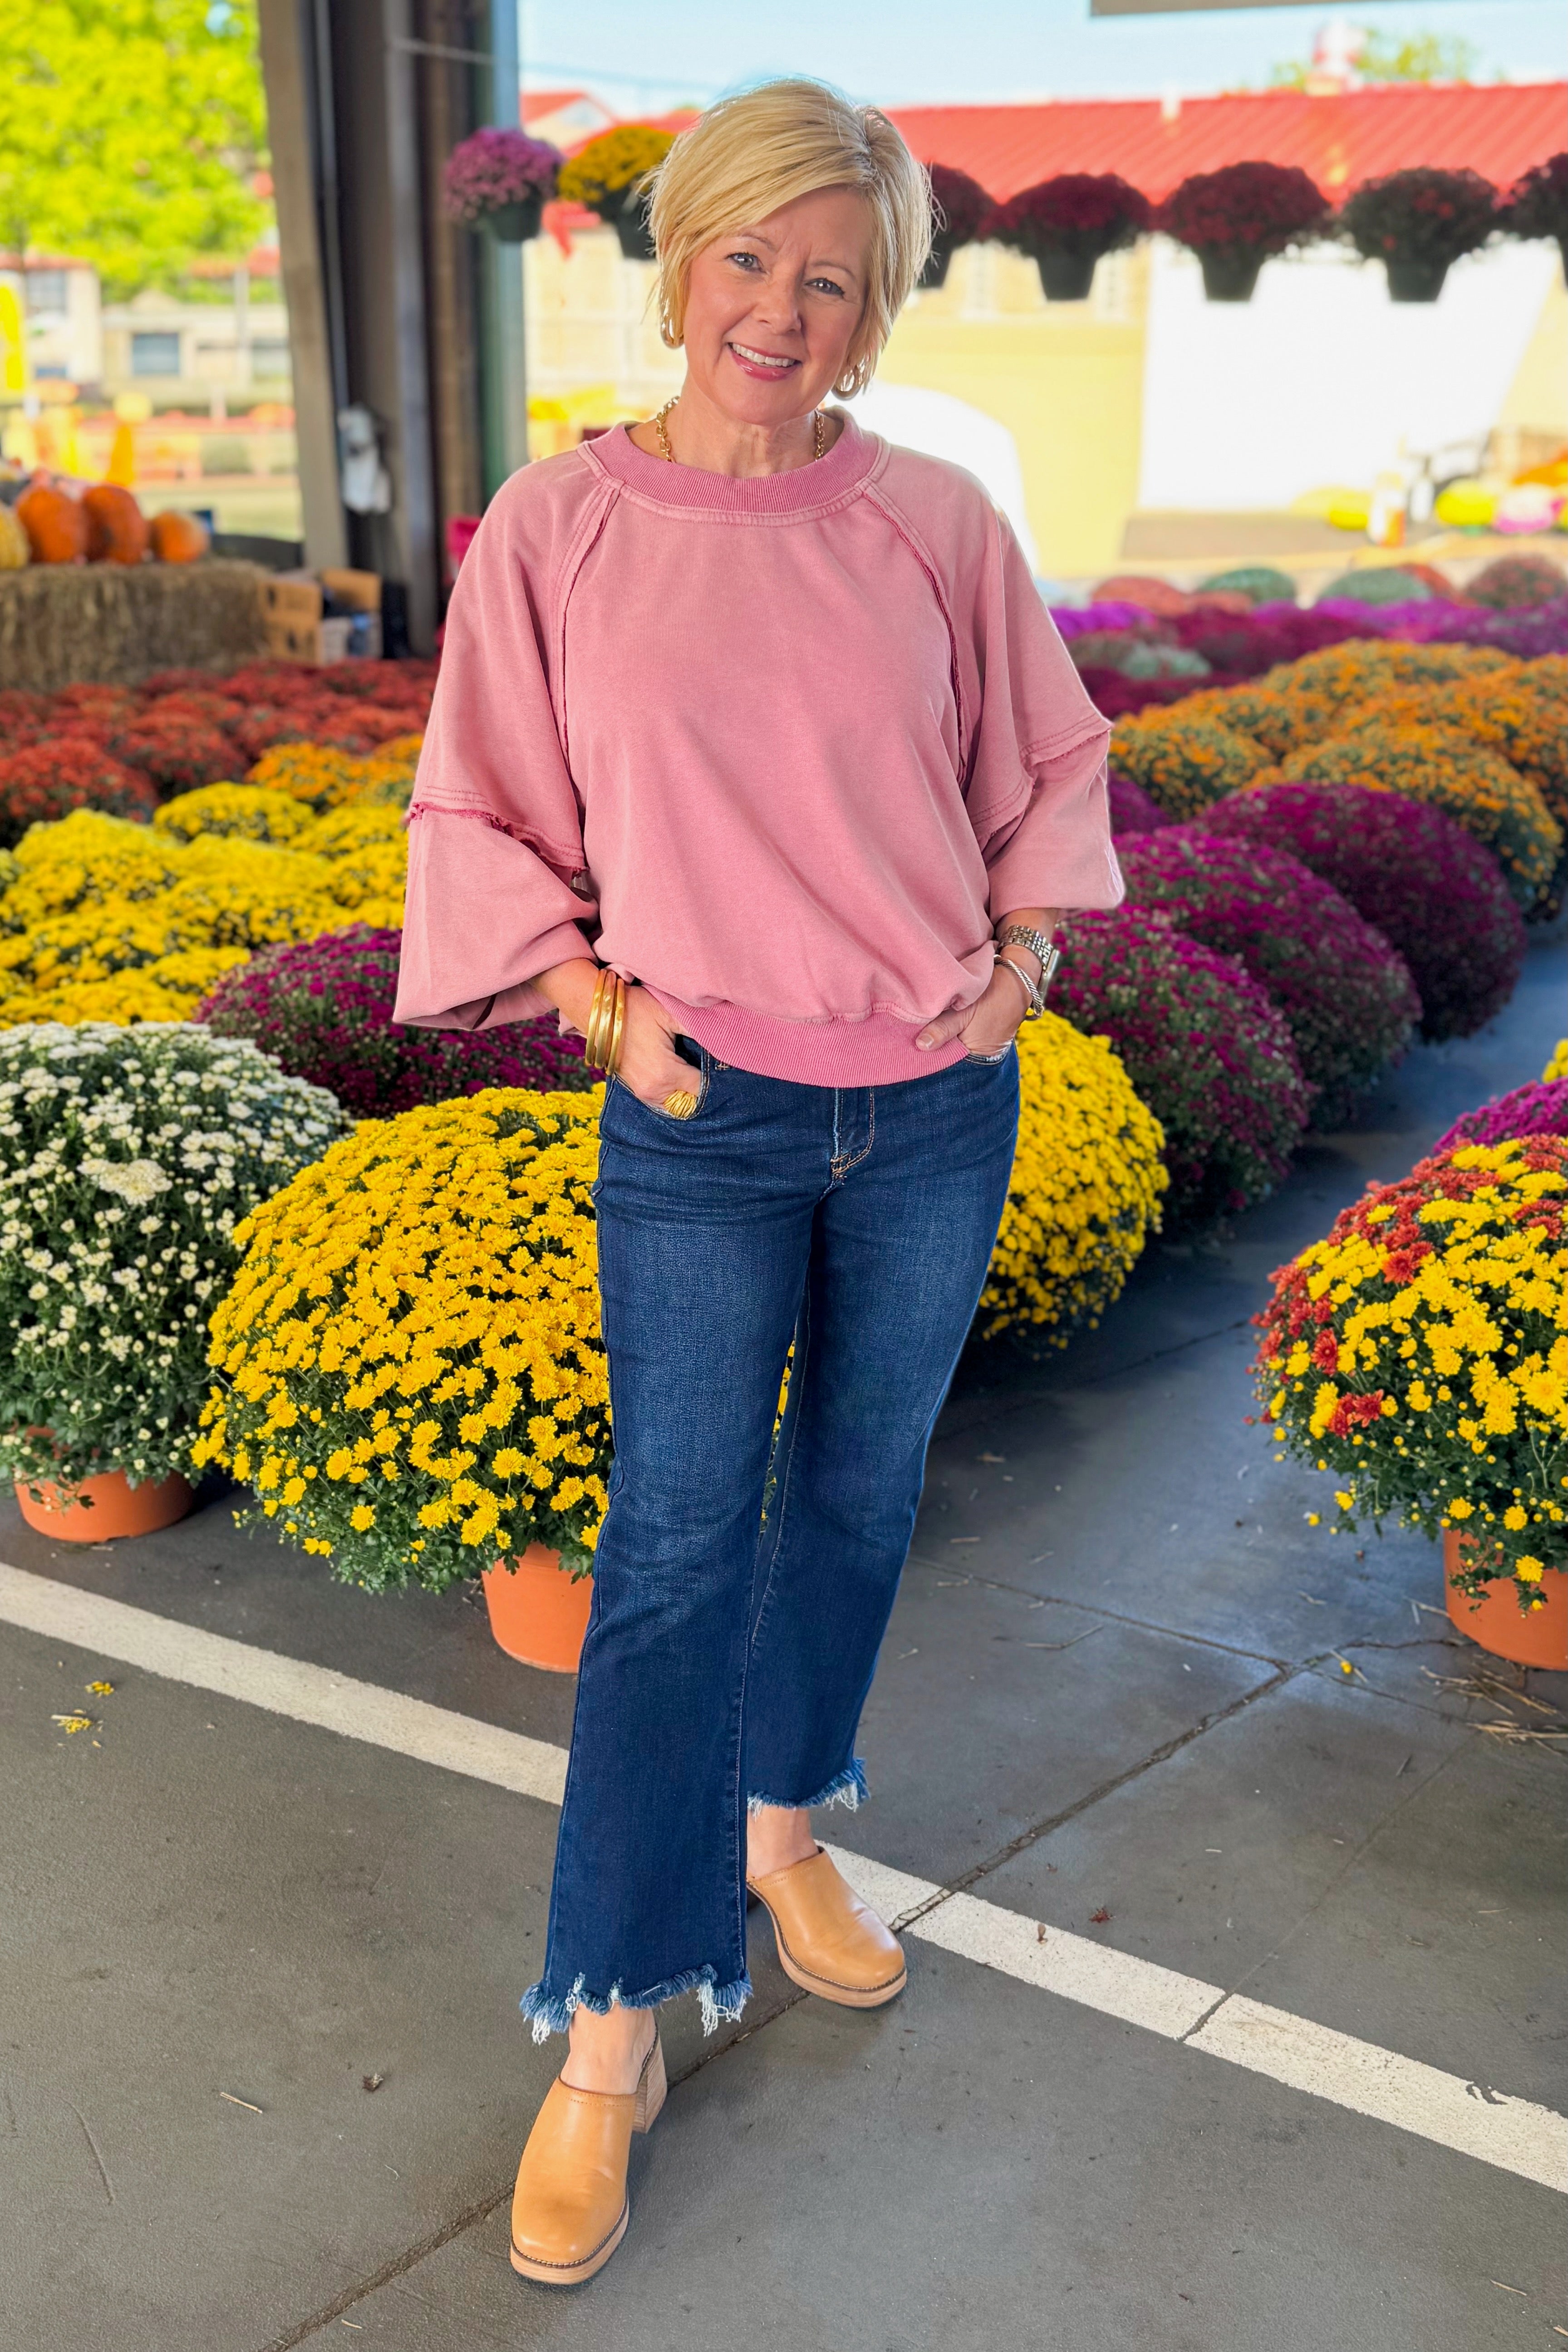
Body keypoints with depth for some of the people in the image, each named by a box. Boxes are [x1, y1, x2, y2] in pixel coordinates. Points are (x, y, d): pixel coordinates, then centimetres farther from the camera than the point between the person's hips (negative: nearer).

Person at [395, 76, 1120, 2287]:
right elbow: (481, 816, 2)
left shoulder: (937, 522, -1)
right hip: (703, 1125, -2)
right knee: (676, 1548, 0)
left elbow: (1048, 759, 12)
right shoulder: (556, 528, -6)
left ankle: (783, 1832, 40)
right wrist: (603, 1006, -8)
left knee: (860, 1491, 16)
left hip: (938, 1110, 3)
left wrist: (1022, 950, -1)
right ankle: (611, 2033, 12)